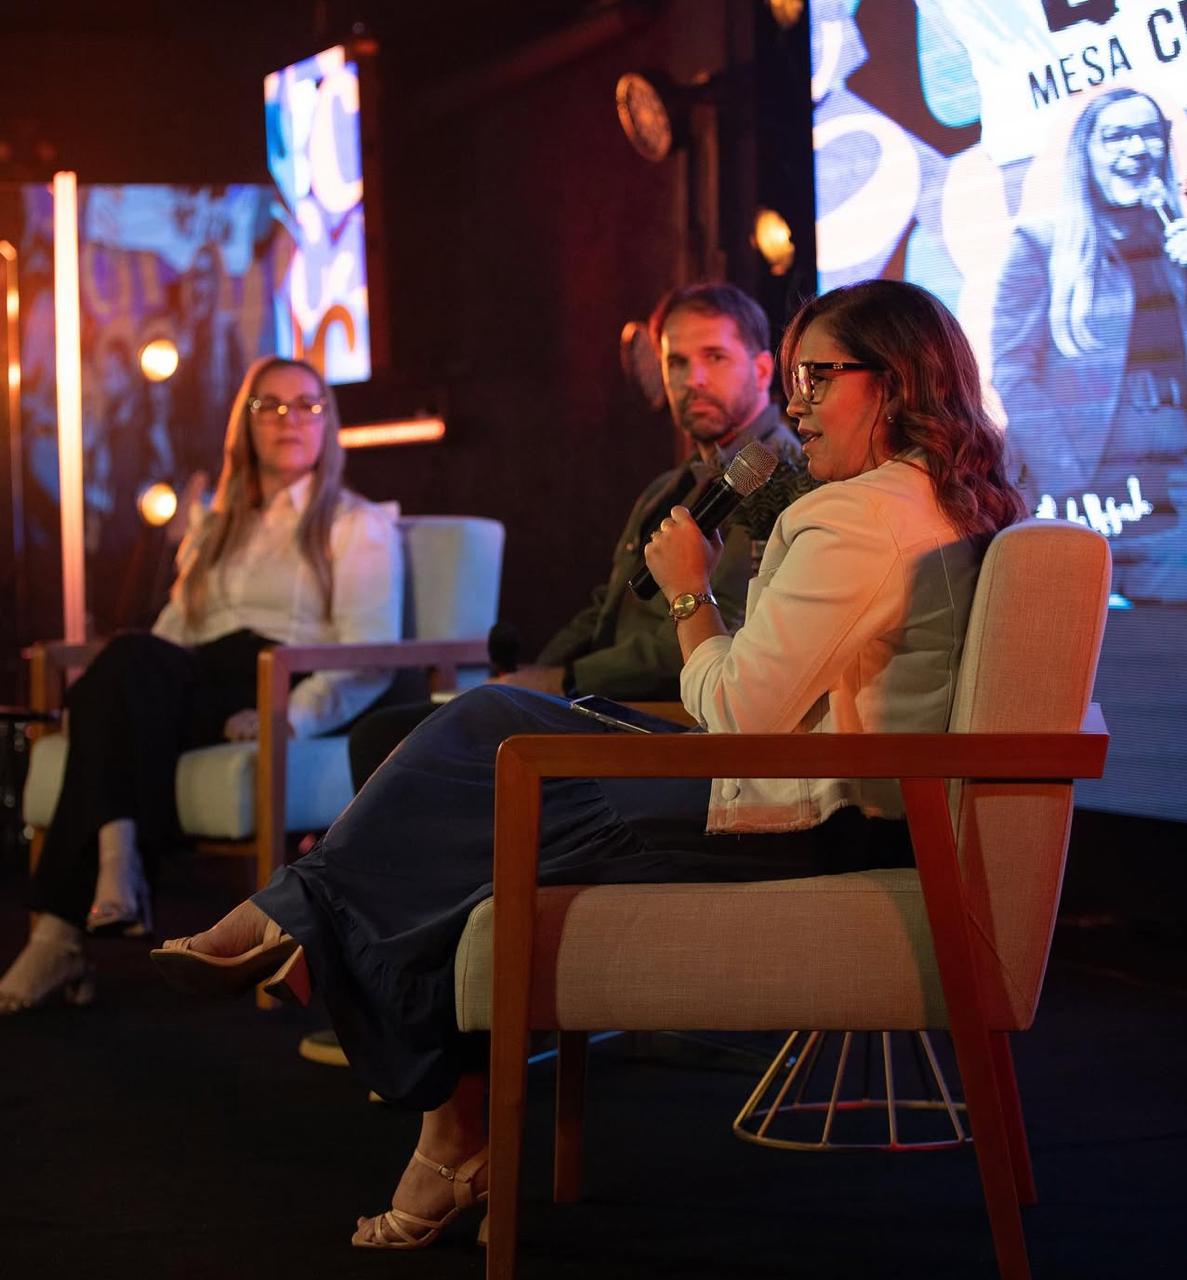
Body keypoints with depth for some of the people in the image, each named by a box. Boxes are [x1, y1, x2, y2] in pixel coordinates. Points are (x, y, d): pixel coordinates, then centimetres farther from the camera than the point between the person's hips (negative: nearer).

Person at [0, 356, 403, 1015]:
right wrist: (101, 687, 1)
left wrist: (293, 715, -20)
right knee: (132, 661, -34)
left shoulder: (359, 526, 12)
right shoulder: (216, 530, 31)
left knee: (132, 664, -35)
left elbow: (370, 661, -1)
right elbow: (173, 631, 24)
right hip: (193, 690, 5)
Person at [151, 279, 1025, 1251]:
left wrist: (691, 593, -3)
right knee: (491, 723, 8)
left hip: (802, 830, -10)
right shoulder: (967, 509, 13)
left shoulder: (858, 517, -19)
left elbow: (738, 713, -18)